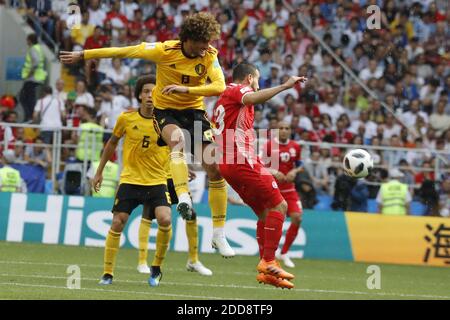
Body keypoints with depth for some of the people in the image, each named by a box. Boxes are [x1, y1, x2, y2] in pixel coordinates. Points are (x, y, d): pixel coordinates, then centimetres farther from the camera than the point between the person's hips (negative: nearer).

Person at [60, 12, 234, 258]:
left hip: (194, 111, 3)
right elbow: (122, 52, -12)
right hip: (166, 110, -3)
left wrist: (186, 89, -35)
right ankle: (183, 198, -51)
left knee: (215, 169, -7)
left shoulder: (210, 55, -11)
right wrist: (82, 55, -7)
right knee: (177, 138, -38)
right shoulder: (165, 50, -17)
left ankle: (218, 234, 1)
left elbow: (219, 87, -22)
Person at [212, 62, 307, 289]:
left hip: (226, 164, 10)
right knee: (279, 206, -9)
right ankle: (269, 262, -14)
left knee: (265, 212, 13)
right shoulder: (237, 90, -2)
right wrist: (285, 86, -32)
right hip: (243, 160, -10)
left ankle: (265, 270, 8)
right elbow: (253, 98, -28)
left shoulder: (222, 100, 26)